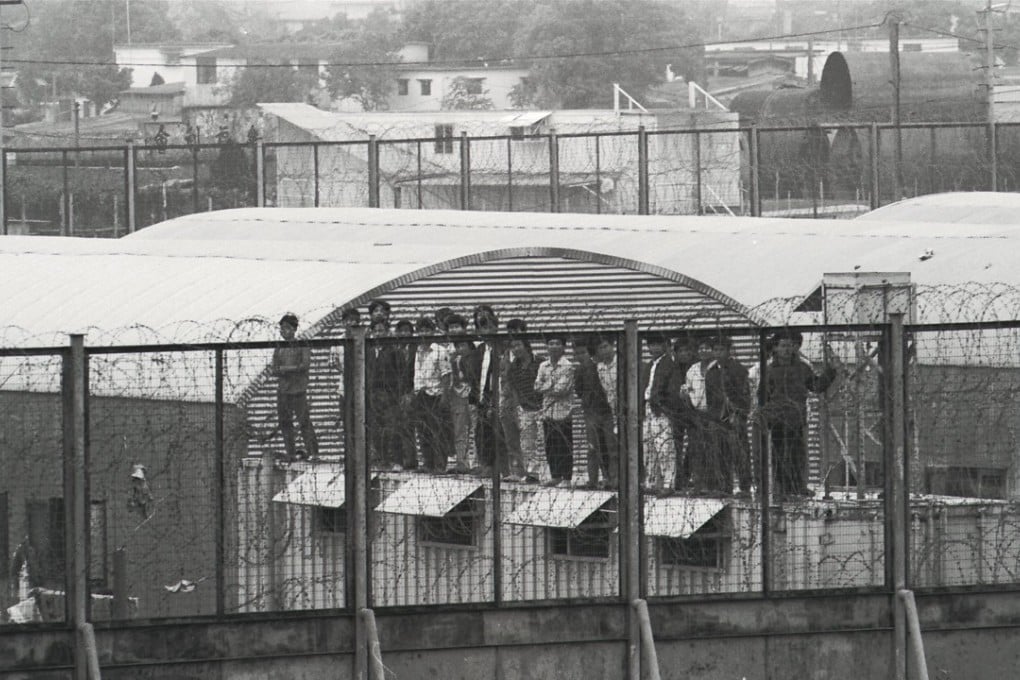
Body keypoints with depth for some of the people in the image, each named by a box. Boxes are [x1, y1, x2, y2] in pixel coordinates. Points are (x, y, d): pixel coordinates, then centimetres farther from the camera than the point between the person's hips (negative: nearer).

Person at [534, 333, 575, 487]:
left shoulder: (567, 367, -6)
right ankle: (555, 476, 18)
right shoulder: (543, 366, 11)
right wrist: (553, 386, -10)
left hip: (563, 412, -5)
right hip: (548, 410, 5)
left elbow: (561, 389, -13)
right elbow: (537, 386, 3)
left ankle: (567, 478, 3)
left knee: (565, 447, -3)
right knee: (550, 447, 8)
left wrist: (546, 388, -4)